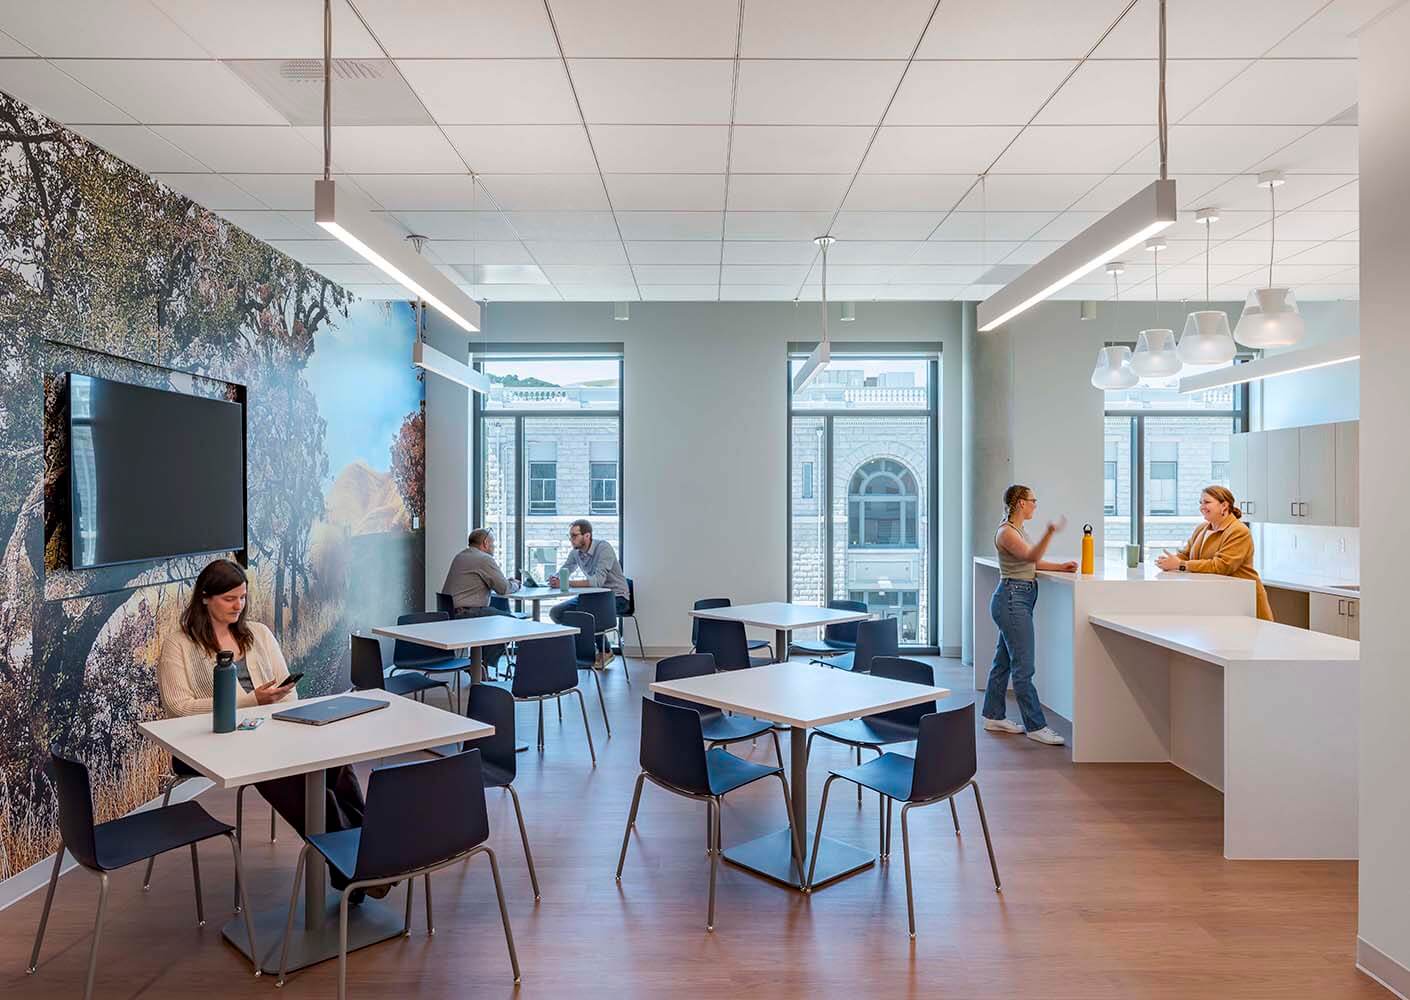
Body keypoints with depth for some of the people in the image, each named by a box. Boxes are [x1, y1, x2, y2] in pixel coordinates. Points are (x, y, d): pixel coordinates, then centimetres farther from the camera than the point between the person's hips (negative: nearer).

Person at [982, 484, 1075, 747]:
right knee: (1024, 667, -7)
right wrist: (1050, 532, -45)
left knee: (1004, 660, 15)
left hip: (1020, 600, 11)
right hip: (1012, 599, -11)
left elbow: (1032, 562, 23)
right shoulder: (1006, 531, -14)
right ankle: (1036, 726, -4)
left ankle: (994, 717, 23)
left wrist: (1059, 567, 8)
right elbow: (1030, 556, -29)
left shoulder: (1018, 530, 16)